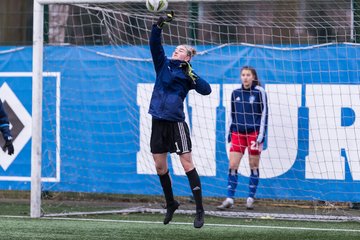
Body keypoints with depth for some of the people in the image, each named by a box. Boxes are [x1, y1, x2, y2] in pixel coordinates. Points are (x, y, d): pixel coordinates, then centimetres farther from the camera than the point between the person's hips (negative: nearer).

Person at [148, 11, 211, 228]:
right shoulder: (163, 65, 10)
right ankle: (171, 204, 26)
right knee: (160, 166, 9)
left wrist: (192, 76, -17)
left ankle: (200, 209, -7)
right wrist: (159, 25, -17)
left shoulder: (187, 75, 2)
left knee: (187, 163, -8)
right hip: (158, 122, 4)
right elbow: (155, 44, -3)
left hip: (176, 123, -4)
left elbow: (206, 90, -9)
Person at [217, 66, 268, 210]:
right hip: (238, 133, 3)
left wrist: (261, 134, -9)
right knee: (232, 165, -5)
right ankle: (229, 199, -5)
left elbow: (264, 113, -3)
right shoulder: (235, 93, 10)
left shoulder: (259, 92, -2)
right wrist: (230, 133, 14)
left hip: (254, 133, -3)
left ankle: (250, 199, 9)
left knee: (254, 166, 2)